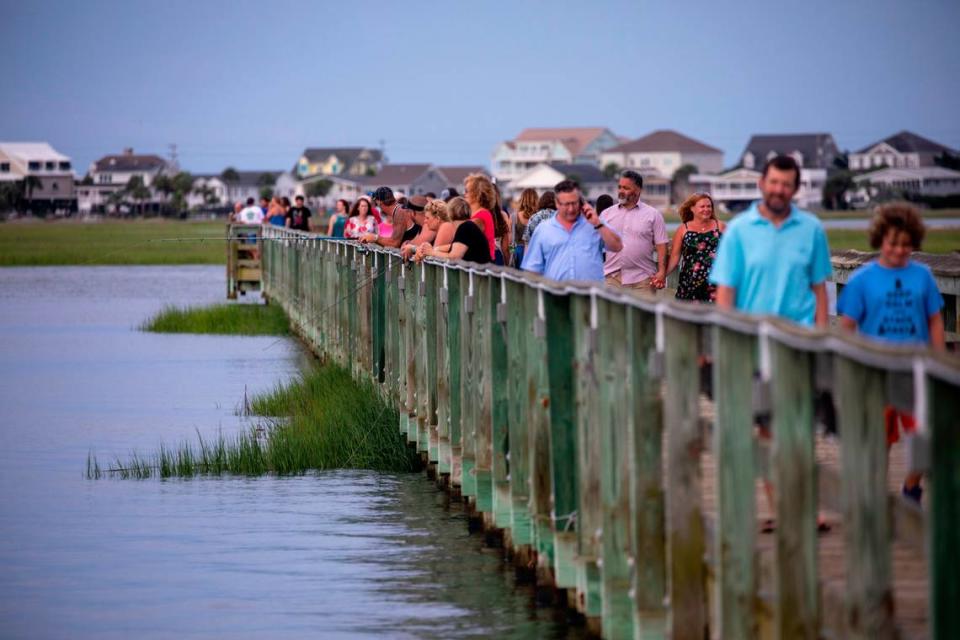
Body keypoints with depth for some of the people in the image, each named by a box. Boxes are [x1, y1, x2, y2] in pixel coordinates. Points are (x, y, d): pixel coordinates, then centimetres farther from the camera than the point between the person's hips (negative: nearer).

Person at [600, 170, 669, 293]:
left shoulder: (653, 215, 6)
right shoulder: (606, 214, 12)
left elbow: (661, 245, 2)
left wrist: (661, 272, -7)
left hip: (642, 279, -1)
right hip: (611, 278, 2)